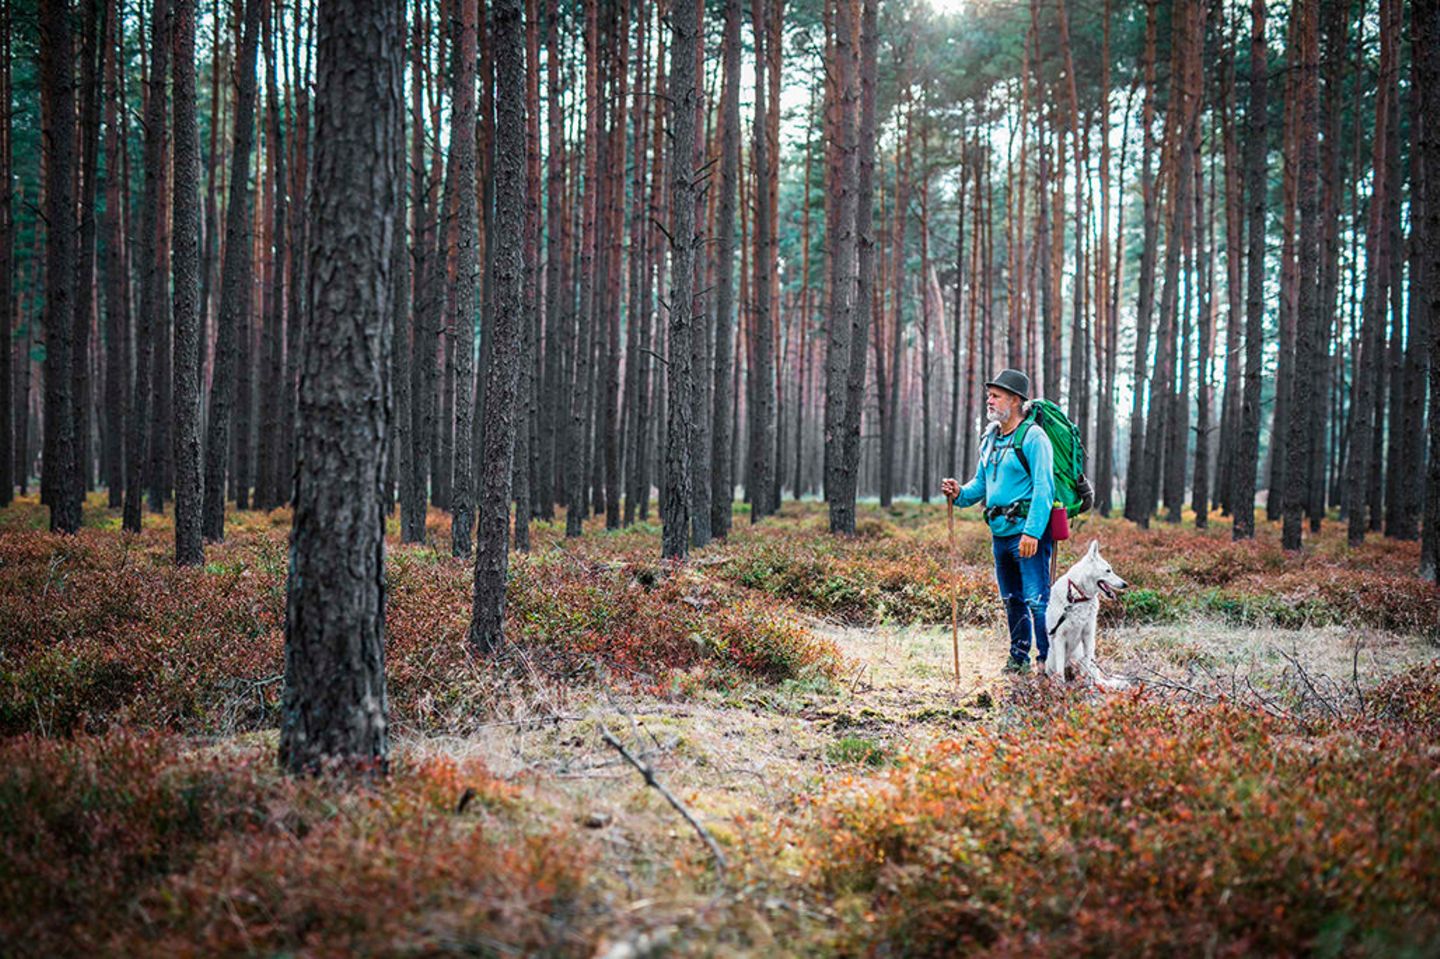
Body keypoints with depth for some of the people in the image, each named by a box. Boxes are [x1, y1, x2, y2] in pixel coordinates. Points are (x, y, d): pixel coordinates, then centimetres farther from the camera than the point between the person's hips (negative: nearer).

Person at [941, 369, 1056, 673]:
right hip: (999, 533, 9)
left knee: (1037, 599, -10)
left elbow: (1043, 487, -17)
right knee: (1012, 600, 17)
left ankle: (1048, 660, -4)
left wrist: (1032, 531, -25)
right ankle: (1019, 657, 28)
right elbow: (980, 485, 23)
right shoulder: (989, 440, 15)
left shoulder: (1032, 438, -11)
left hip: (1028, 533, -8)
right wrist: (960, 494, 0)